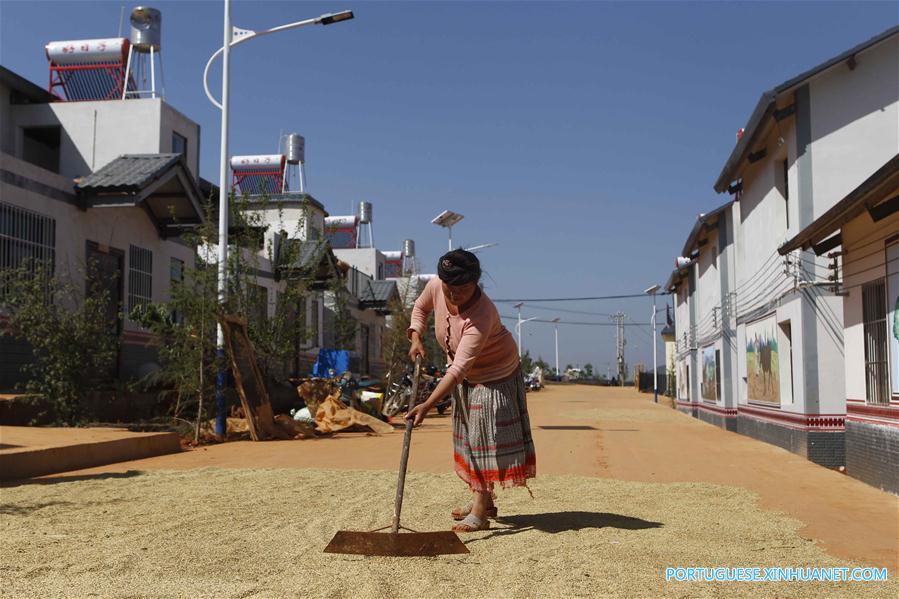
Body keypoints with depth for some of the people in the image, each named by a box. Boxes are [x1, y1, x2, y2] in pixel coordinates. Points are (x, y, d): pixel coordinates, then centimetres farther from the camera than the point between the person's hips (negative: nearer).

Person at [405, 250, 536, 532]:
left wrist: (427, 405, -47)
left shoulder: (481, 315, -39)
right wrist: (416, 338, -12)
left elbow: (459, 368, -43)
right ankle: (484, 502, 26)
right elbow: (420, 308, 6)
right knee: (468, 434, 13)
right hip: (464, 377, 8)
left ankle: (480, 511, -6)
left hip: (494, 373, -8)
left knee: (487, 433, -10)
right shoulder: (435, 287, -20)